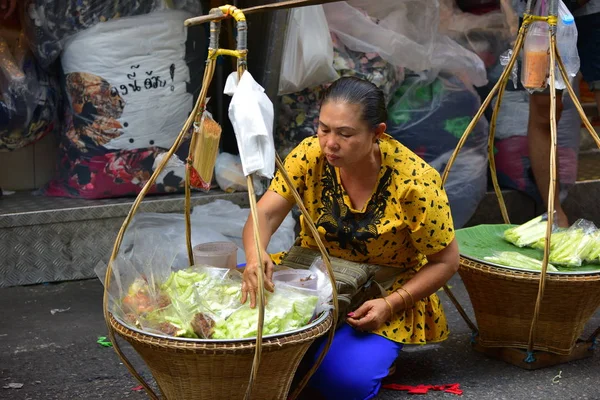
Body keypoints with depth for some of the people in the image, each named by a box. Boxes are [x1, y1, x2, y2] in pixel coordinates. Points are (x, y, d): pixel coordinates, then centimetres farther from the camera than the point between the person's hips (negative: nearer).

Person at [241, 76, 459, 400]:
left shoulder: (414, 182, -22)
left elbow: (445, 261, -11)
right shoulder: (310, 156, -14)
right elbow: (266, 214, -21)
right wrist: (255, 255, -44)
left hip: (382, 296, -3)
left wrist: (391, 303, -23)